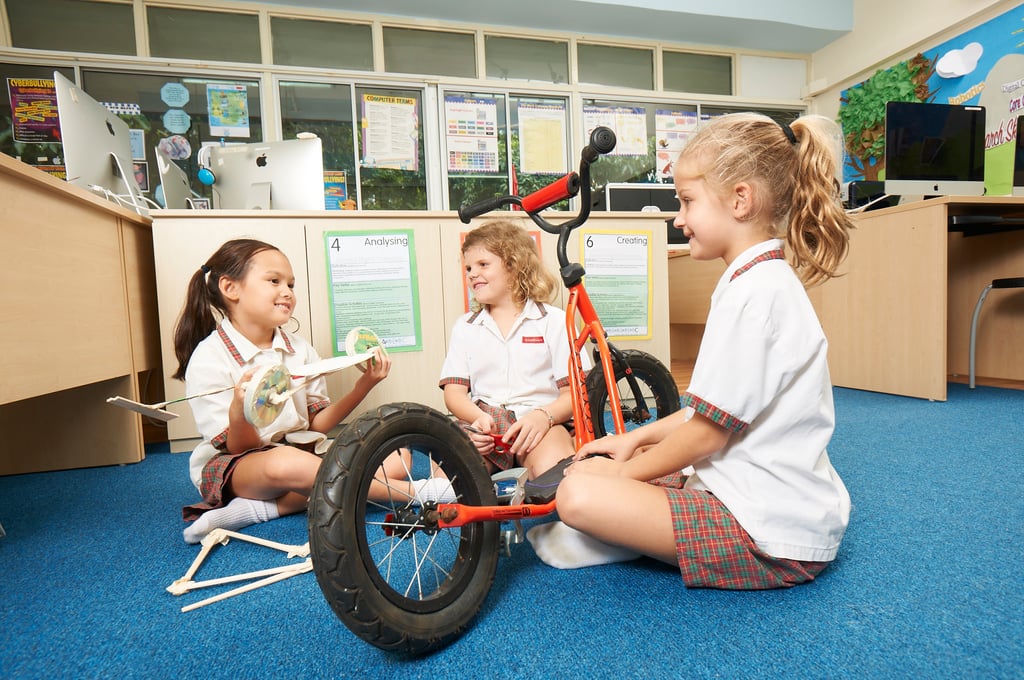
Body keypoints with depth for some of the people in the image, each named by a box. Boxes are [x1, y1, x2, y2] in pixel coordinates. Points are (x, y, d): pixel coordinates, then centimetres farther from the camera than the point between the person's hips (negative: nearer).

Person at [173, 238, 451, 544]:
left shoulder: (299, 348, 3)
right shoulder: (208, 358, -12)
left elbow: (317, 424, 2)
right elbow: (240, 447, -13)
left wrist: (362, 387, -13)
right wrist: (240, 413, -36)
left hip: (299, 449, 6)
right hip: (231, 465, -5)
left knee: (394, 459, -14)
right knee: (286, 463, -41)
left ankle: (258, 509, -22)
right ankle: (417, 490, -25)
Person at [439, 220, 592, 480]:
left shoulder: (553, 320, 9)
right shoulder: (465, 326, 19)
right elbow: (454, 391, 9)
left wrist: (544, 415, -19)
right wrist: (478, 418, -14)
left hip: (538, 422, -1)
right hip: (483, 423, 2)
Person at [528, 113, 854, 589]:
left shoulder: (755, 290, -22)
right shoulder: (770, 279, 11)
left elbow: (707, 431, -21)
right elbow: (716, 407, 13)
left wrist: (622, 472, -6)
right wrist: (635, 439, 9)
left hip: (777, 532, -10)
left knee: (579, 495, -22)